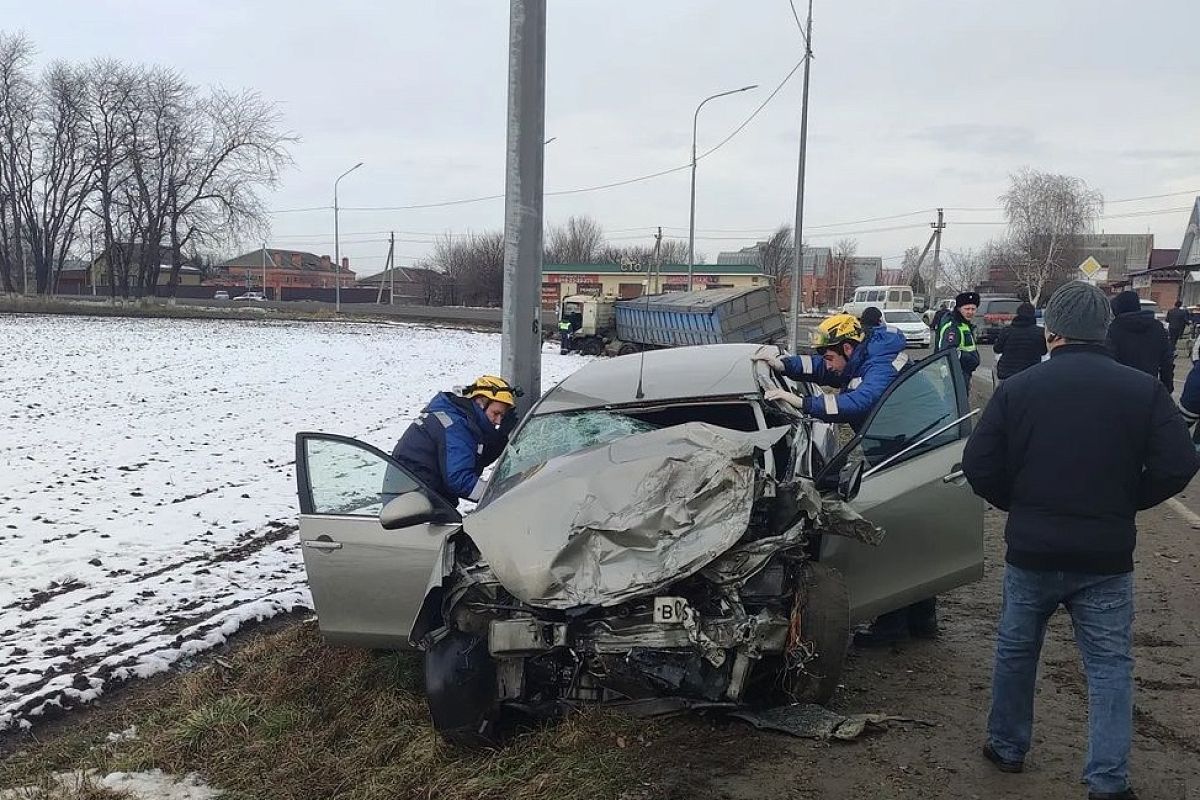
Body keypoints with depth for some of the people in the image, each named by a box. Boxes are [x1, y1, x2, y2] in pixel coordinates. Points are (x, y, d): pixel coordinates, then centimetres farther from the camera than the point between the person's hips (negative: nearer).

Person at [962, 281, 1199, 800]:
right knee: (1109, 666, 10)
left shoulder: (1017, 389, -6)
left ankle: (1006, 748, 32)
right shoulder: (1144, 390, -4)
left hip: (1031, 551, 1)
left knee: (1015, 652, 18)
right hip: (1107, 558, 0)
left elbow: (979, 467, -8)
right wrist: (1123, 503, 6)